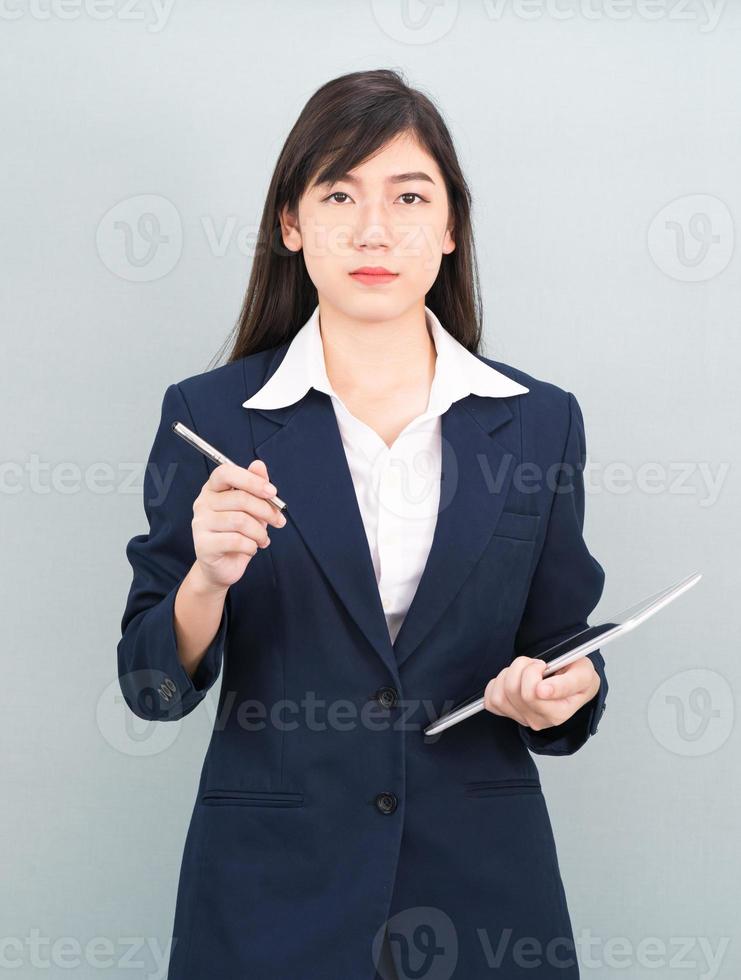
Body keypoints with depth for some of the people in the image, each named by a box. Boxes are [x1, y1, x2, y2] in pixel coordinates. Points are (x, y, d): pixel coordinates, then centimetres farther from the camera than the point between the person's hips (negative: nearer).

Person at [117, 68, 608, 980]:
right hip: (273, 888, -1)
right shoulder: (209, 414, -3)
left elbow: (568, 658, 7)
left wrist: (559, 694, -14)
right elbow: (154, 686, -3)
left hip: (480, 880, 1)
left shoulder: (539, 421, 1)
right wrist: (210, 576, -21)